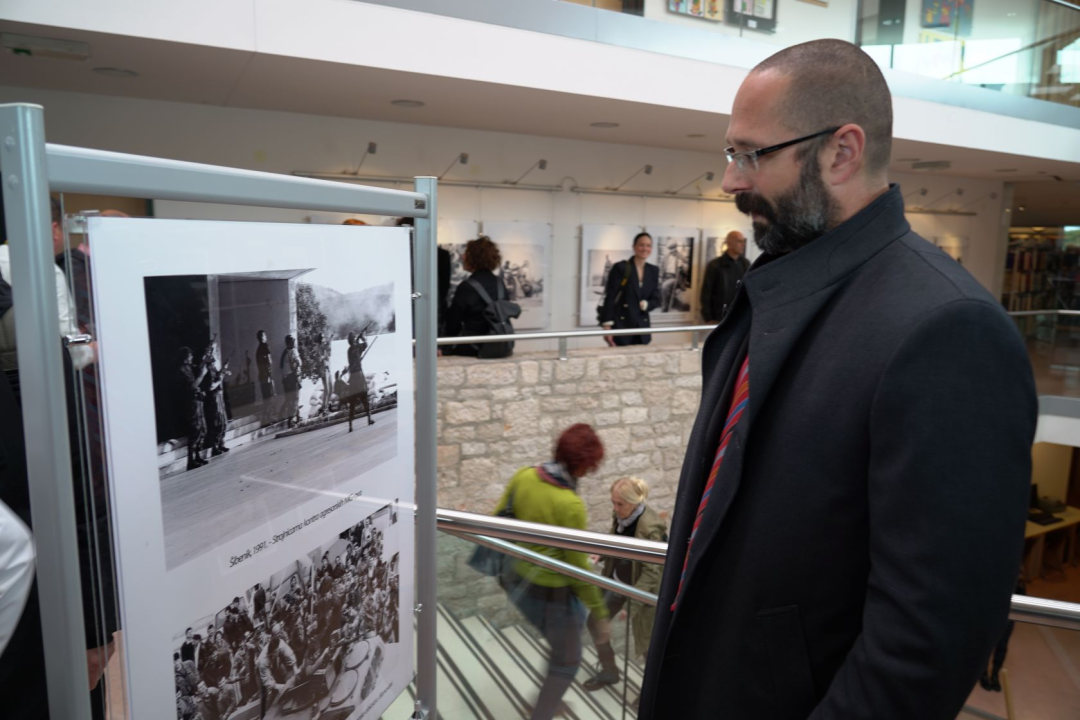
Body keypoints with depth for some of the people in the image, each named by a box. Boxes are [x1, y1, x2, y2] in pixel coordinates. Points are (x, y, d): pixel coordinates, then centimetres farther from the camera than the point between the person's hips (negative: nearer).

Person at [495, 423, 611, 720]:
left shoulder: (523, 476, -11)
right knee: (567, 662, 18)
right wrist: (600, 613, -9)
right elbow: (579, 568, -21)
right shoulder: (571, 505, -29)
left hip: (517, 581, 7)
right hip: (551, 593, -7)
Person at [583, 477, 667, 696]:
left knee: (644, 641, 8)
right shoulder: (620, 516, -9)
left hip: (643, 589, -7)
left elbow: (652, 570, -27)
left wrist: (633, 602, -29)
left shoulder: (650, 528, -30)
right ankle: (609, 671, 37)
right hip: (617, 581, 7)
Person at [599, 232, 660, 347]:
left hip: (642, 329, 5)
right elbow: (609, 298, -9)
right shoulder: (620, 267, -6)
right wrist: (607, 327, -15)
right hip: (621, 327, -5)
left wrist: (646, 304, -11)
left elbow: (656, 300, 12)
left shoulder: (654, 271, 9)